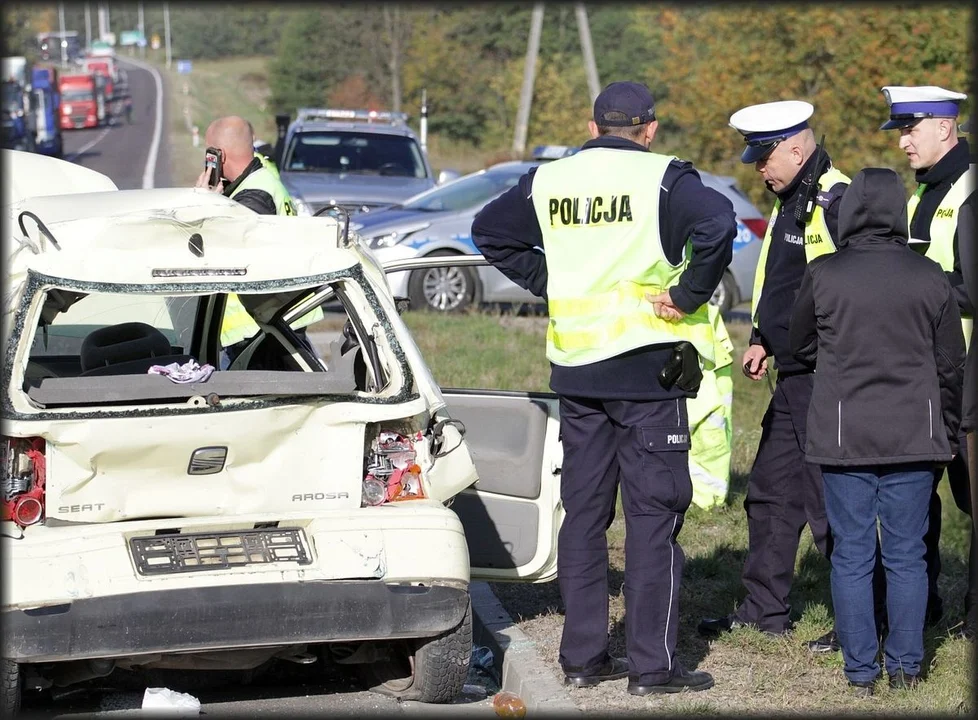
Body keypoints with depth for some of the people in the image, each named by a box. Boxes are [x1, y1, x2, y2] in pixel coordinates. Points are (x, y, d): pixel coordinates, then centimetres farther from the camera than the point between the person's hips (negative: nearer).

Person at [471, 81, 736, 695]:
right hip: (648, 368, -5)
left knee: (583, 511, 12)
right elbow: (718, 223, -25)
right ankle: (653, 663, 0)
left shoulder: (549, 181, 8)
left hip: (575, 368, 5)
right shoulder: (662, 178, -8)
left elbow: (490, 231, 19)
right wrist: (688, 294, -14)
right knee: (653, 512, 0)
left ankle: (583, 655, 15)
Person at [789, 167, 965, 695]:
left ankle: (860, 670, 7)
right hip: (914, 437, 1)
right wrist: (947, 433, 19)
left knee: (851, 556, 5)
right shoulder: (929, 278, 0)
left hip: (844, 436, -1)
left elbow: (800, 347, 9)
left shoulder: (822, 275, -5)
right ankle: (905, 666, 12)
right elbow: (952, 365, 7)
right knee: (906, 555, 8)